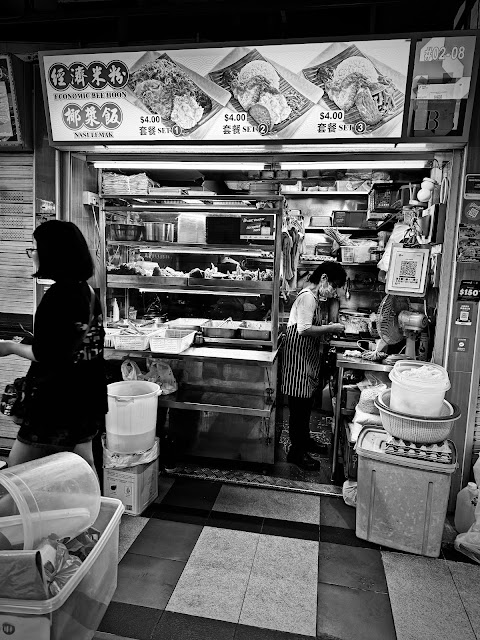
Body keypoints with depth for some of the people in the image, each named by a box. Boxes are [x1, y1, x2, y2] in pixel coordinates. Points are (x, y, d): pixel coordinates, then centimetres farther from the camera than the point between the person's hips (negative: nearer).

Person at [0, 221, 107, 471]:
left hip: (58, 400, -9)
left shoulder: (59, 293, -19)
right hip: (84, 396, 9)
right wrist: (29, 342, 21)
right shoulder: (87, 290, 7)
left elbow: (44, 355, -19)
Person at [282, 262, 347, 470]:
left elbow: (325, 320, 15)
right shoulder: (307, 297, -18)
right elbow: (304, 329, -26)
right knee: (299, 403, -3)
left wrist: (332, 301, 4)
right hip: (299, 354, -10)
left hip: (311, 355, 10)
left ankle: (304, 439, 35)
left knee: (307, 400, 19)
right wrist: (331, 328, -18)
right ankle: (296, 451, 7)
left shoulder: (318, 297, 13)